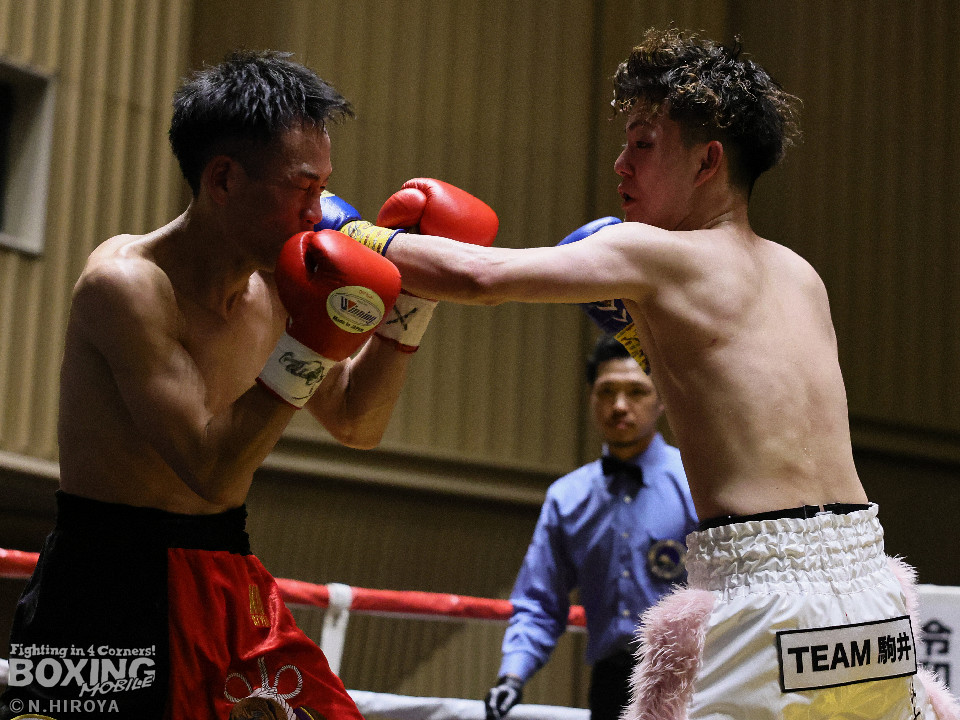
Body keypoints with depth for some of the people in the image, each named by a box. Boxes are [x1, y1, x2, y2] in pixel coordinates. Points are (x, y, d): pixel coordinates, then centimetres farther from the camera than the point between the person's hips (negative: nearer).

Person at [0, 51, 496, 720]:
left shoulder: (273, 282, 4)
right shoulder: (127, 283, -18)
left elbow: (357, 424, 16)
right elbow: (211, 472, -23)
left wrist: (405, 300, 5)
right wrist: (308, 346, -28)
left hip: (230, 585, 7)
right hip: (113, 589, -7)